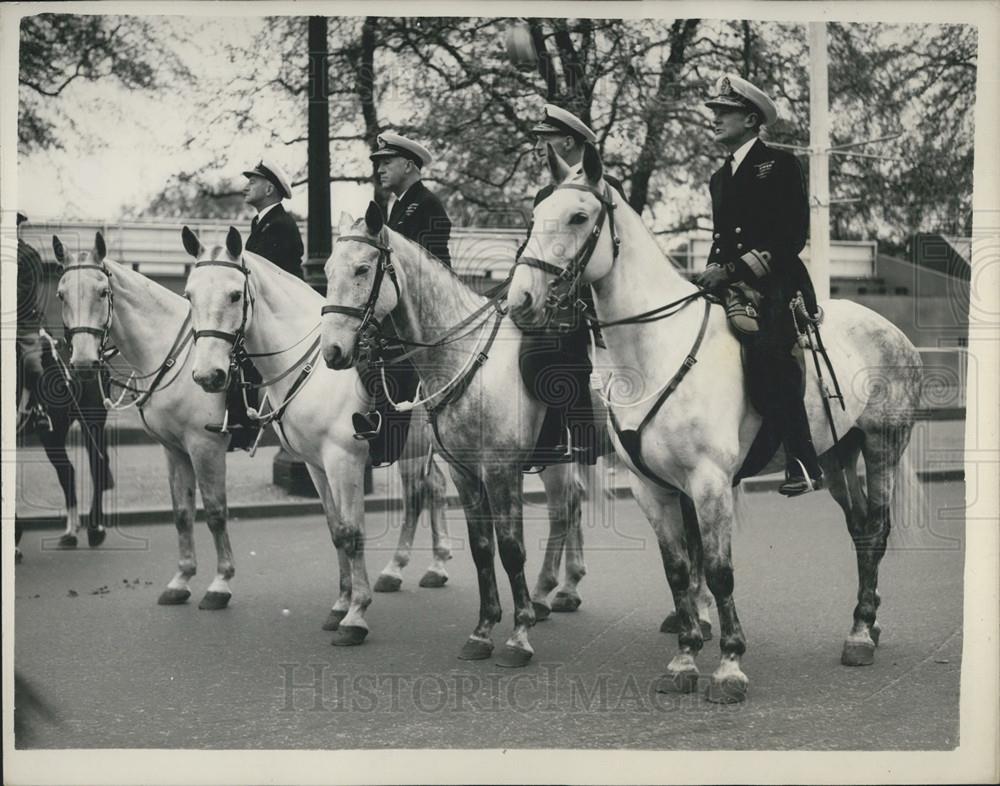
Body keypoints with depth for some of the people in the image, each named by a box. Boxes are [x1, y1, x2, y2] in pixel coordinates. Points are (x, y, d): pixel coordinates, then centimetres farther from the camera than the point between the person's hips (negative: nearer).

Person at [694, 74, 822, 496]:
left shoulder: (779, 164, 0)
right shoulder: (720, 178, 22)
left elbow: (792, 234, -9)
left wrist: (733, 269, -17)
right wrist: (712, 273, -3)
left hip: (777, 284, -7)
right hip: (732, 287, 8)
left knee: (766, 350, -28)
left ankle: (803, 461, -22)